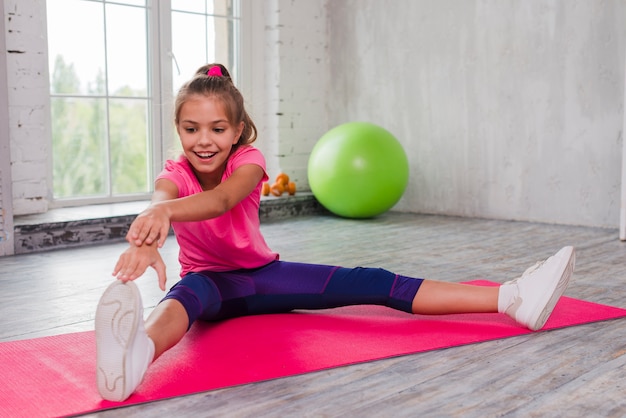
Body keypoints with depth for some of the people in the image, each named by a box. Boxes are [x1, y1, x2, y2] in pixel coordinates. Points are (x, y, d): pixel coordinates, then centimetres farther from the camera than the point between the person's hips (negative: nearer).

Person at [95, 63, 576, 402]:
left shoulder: (247, 161, -16)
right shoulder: (175, 174, -16)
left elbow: (222, 199, -41)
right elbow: (161, 200, -43)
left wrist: (167, 211, -63)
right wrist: (149, 236, -68)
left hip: (261, 273, 2)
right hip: (209, 280, -1)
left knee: (371, 284, -16)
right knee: (188, 292, -41)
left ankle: (513, 299, -23)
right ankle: (135, 358, -76)